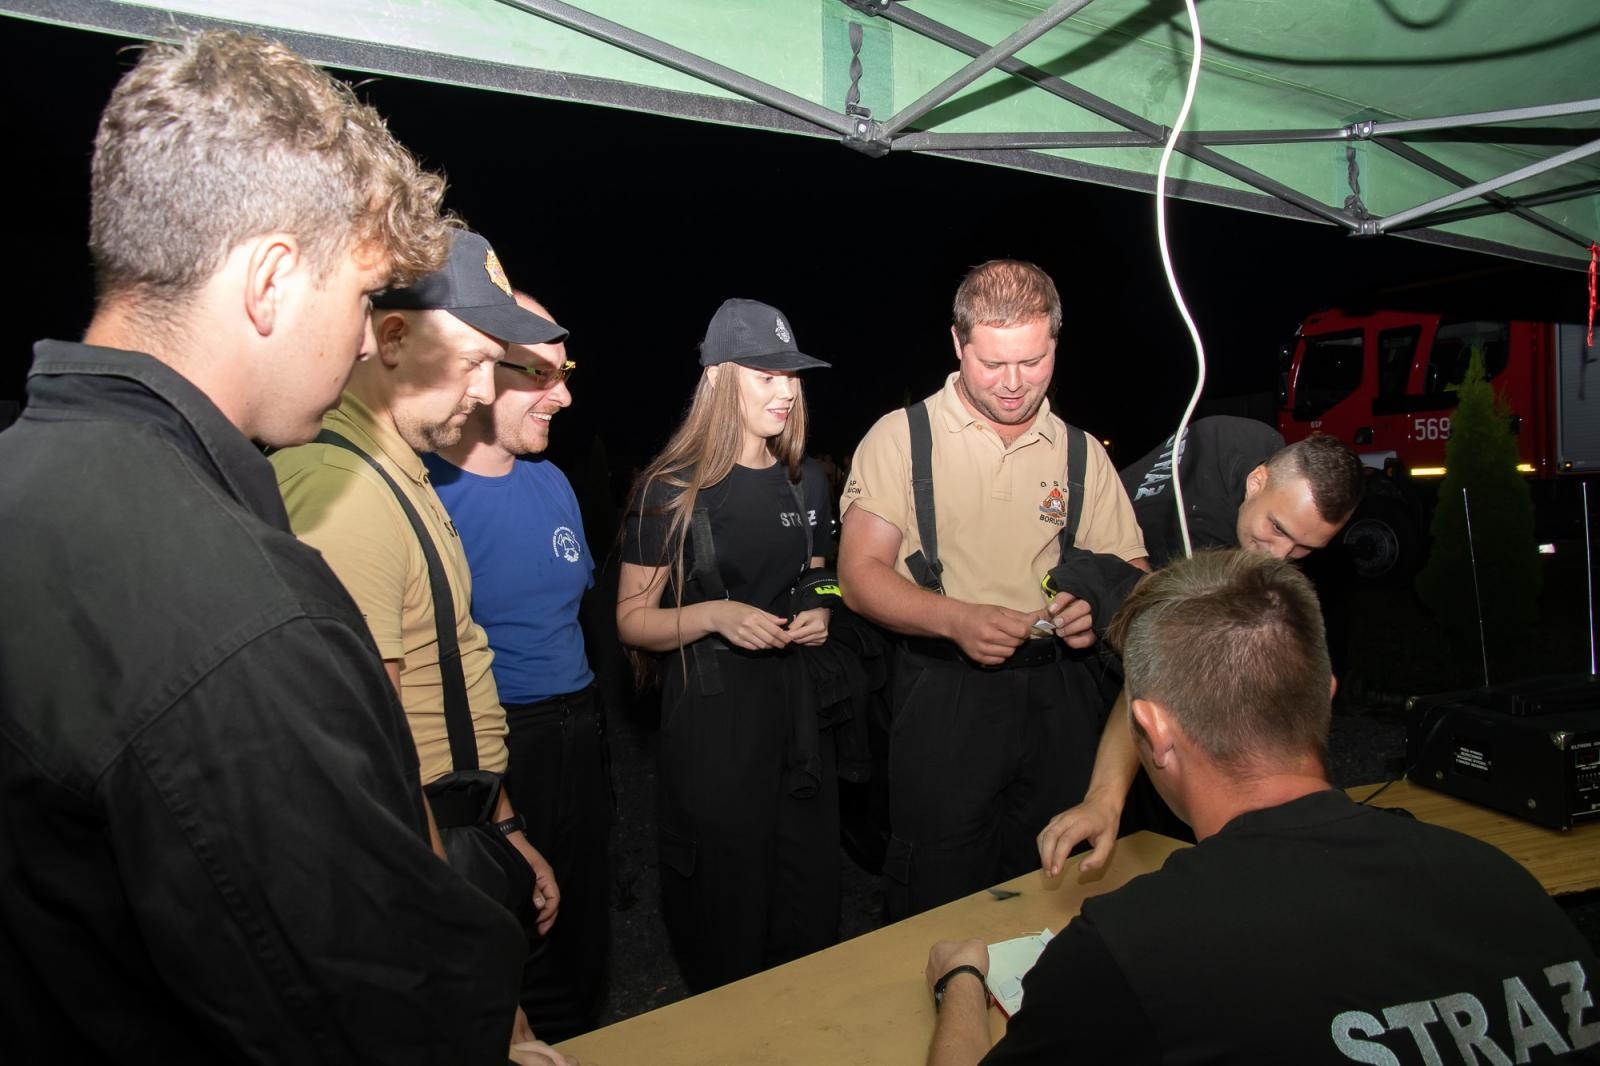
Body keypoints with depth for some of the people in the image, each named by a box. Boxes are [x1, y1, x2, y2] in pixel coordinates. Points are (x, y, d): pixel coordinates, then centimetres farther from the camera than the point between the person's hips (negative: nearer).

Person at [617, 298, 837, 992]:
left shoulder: (805, 483, 9)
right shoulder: (672, 491, -8)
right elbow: (632, 620, -6)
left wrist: (819, 617, 3)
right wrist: (715, 615, -21)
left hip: (794, 701, 5)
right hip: (710, 712, -5)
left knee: (810, 914, 12)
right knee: (726, 915, 6)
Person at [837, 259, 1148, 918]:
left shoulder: (1082, 453, 11)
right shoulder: (901, 437, -1)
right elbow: (860, 575, -6)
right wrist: (957, 619, -22)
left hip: (1061, 692, 4)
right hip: (944, 694, -3)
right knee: (940, 898, 3)